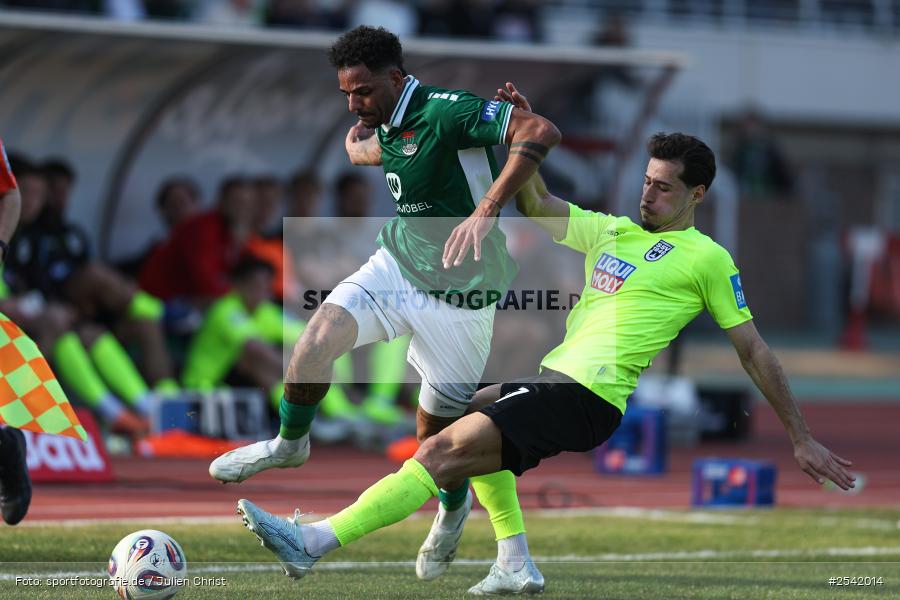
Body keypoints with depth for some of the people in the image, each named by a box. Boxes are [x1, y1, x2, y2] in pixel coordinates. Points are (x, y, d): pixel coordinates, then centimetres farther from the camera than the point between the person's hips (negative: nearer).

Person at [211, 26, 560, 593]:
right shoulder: (388, 126, 3)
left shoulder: (446, 111, -24)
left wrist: (486, 211, -42)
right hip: (396, 266, 6)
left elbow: (542, 132, -35)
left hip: (457, 291, -6)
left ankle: (453, 508, 36)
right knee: (316, 342, -18)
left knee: (436, 430, 2)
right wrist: (361, 145, 7)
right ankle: (290, 443, 10)